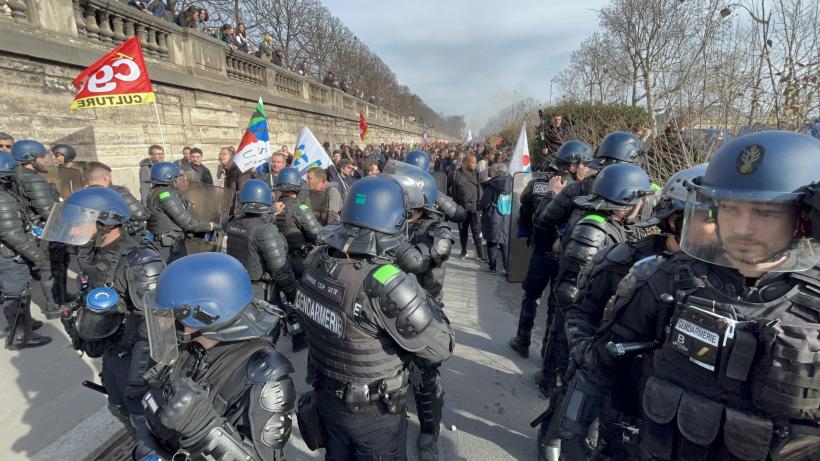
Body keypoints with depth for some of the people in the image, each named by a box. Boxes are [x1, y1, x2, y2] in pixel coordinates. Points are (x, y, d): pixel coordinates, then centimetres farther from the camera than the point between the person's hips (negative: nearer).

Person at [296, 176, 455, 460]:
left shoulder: (316, 262, -15)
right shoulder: (386, 285, -36)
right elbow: (440, 349, -25)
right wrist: (425, 299, -12)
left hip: (326, 398, 6)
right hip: (373, 415, -5)